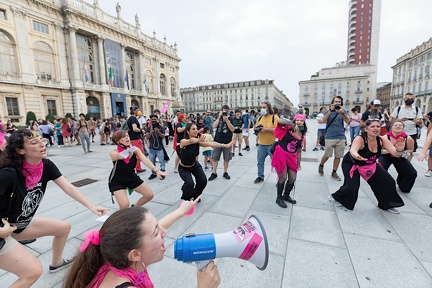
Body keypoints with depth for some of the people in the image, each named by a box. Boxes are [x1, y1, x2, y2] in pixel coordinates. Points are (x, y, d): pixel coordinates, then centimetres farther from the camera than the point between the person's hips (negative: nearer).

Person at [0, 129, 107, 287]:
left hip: (21, 225, 8)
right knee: (33, 271, -15)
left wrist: (92, 207, -19)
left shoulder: (46, 166, -12)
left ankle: (56, 263, 42)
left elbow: (68, 187, -13)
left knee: (64, 227, 15)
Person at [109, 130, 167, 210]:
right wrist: (129, 151, -66)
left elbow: (145, 160, -29)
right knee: (124, 205, -20)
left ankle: (134, 207, 30)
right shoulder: (113, 153, -22)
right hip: (117, 181, -4)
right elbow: (121, 156, -44)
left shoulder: (135, 149, -15)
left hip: (132, 177, 4)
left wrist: (156, 170, -44)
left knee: (149, 195, 4)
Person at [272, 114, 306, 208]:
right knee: (283, 178, -3)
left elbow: (299, 150, 11)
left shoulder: (302, 135, 8)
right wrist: (292, 125, -31)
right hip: (281, 154, -6)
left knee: (292, 179, 9)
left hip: (292, 157, 6)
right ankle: (279, 198, 16)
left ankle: (286, 196, 34)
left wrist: (299, 163, 10)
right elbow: (279, 120, -27)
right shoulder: (288, 129, -7)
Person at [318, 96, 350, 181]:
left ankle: (334, 172, 16)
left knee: (338, 156, 4)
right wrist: (330, 110, -24)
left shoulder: (343, 111, 7)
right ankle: (321, 166, 28)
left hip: (341, 137, 2)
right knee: (327, 155, 1)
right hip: (330, 137, -2)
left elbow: (347, 121, -10)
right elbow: (323, 120, -14)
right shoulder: (328, 111, 3)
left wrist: (342, 113, -28)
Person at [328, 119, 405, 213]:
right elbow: (353, 149, -52)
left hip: (370, 165, 6)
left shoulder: (382, 140, -15)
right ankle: (335, 198, 9)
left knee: (388, 182, 1)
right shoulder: (360, 139, -31)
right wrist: (355, 155, -76)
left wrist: (399, 150, -48)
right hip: (351, 164, -6)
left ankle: (386, 205, 28)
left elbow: (395, 153, -24)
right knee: (352, 187, -21)